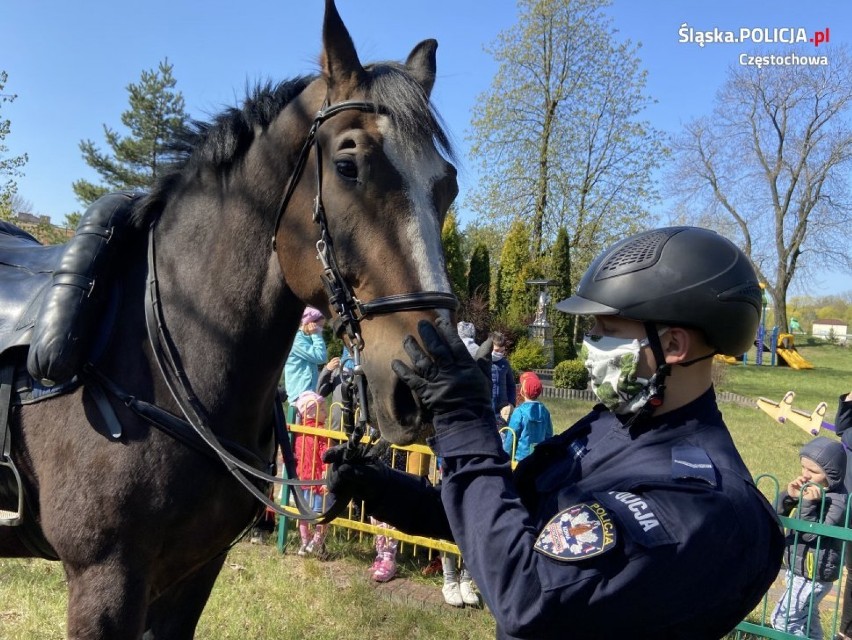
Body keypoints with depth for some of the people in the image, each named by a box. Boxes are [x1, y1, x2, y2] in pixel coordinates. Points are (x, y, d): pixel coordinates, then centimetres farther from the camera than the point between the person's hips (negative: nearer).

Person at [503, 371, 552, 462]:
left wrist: (506, 454, 3)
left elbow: (511, 437, -10)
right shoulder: (544, 410, 1)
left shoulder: (519, 411, -14)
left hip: (522, 457, -5)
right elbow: (549, 435, 8)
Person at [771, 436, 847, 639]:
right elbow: (777, 515, -1)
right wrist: (790, 497, -18)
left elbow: (810, 534, -28)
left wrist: (808, 503, -34)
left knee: (782, 619, -2)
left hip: (814, 575, -9)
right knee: (805, 618, 24)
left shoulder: (836, 501, -23)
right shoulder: (809, 488, 0)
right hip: (799, 570, 9)